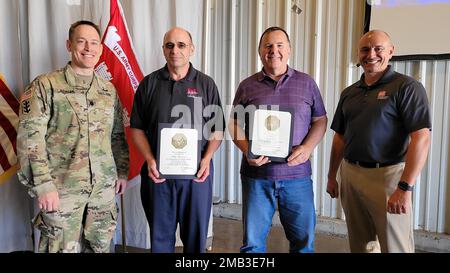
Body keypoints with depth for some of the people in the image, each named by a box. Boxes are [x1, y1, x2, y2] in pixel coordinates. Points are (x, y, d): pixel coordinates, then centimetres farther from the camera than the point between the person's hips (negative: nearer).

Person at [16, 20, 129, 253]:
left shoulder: (109, 90, 10)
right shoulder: (46, 85, -6)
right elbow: (30, 137, -11)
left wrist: (122, 171, 11)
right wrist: (43, 183, -15)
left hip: (104, 187, 5)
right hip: (62, 188, -4)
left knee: (99, 246, 16)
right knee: (62, 247, 7)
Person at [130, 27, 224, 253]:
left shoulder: (206, 84, 4)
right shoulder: (149, 83, 5)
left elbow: (218, 129, 5)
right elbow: (136, 128, 5)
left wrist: (207, 159, -11)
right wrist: (150, 160, -9)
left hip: (197, 172, 0)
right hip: (158, 173, 1)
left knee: (196, 234, 12)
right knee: (160, 235, 13)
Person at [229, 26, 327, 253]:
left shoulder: (306, 83, 8)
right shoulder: (247, 86, 7)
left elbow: (320, 120, 10)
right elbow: (234, 124, 8)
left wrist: (307, 147, -9)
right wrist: (247, 150, -10)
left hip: (297, 175, 1)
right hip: (256, 175, 0)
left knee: (304, 241, 9)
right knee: (253, 242, 8)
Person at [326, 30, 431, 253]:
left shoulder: (407, 87, -6)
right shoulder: (349, 93, 12)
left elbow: (421, 138, -14)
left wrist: (405, 187, -21)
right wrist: (332, 176, 14)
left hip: (387, 175, -5)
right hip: (350, 175, 6)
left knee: (395, 246, 3)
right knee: (358, 245, 17)